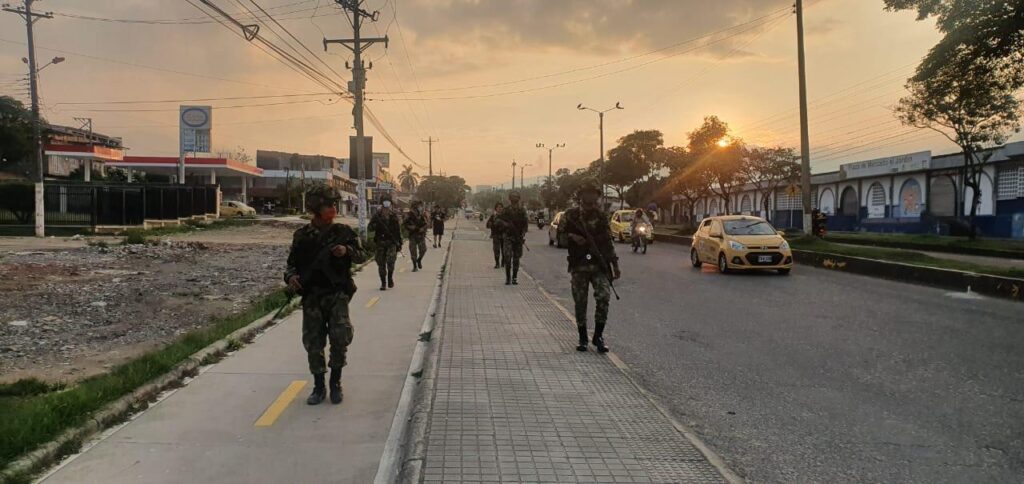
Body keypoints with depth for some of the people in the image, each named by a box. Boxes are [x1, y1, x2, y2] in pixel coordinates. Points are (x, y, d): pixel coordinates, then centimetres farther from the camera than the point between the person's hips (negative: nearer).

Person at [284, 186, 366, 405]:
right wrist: (291, 276, -9)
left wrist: (347, 251, -14)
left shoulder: (343, 231, 4)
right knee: (313, 343, 4)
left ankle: (335, 383, 9)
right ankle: (318, 387, 19)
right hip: (311, 295, 1)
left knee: (340, 338, -10)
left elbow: (362, 255, 6)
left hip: (337, 293, -1)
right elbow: (293, 262, 12)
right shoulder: (302, 235, 6)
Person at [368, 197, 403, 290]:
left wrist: (399, 244, 9)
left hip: (392, 242, -1)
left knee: (390, 260, -17)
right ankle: (383, 283, 13)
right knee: (381, 263, 2)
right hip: (380, 243, 1)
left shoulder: (394, 217, 4)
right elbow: (369, 228, -5)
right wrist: (374, 225, -27)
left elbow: (398, 231, 10)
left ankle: (390, 277, 7)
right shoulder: (377, 216, 1)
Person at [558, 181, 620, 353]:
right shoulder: (571, 214, 3)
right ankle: (582, 338, 17)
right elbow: (560, 232, 8)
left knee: (604, 296, -13)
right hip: (579, 265, 0)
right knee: (580, 302, 3)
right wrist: (572, 236, -13)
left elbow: (608, 242, 10)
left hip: (599, 264, 1)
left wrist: (615, 265, 8)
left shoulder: (600, 216, 7)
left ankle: (598, 336, 1)